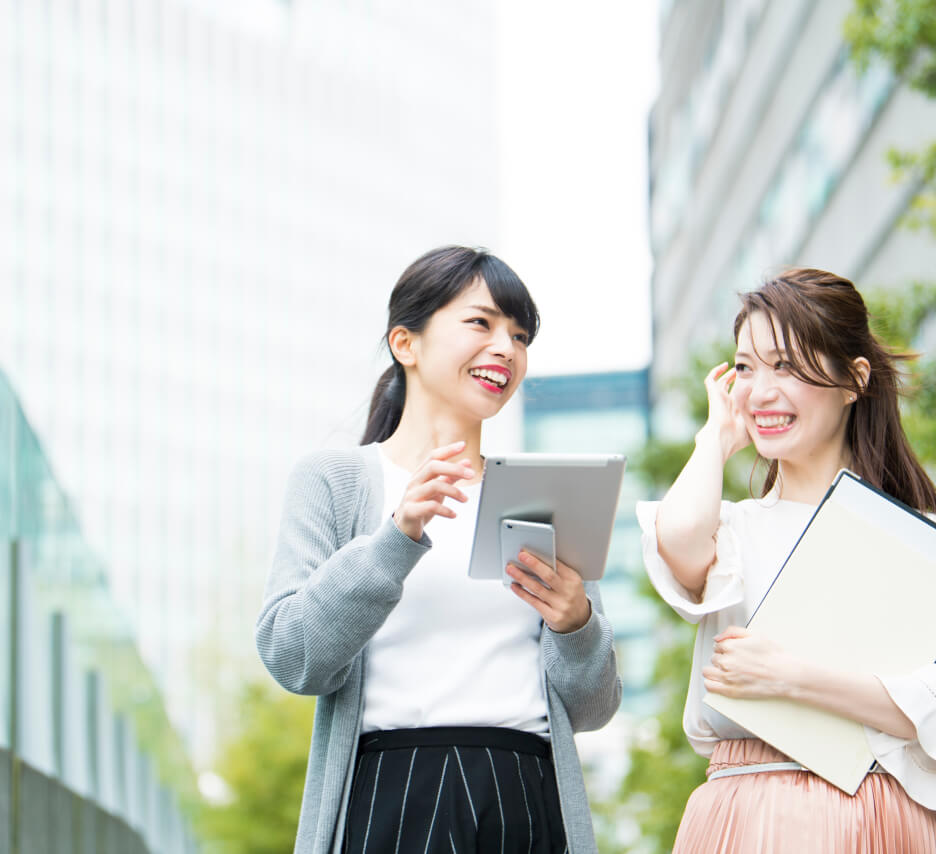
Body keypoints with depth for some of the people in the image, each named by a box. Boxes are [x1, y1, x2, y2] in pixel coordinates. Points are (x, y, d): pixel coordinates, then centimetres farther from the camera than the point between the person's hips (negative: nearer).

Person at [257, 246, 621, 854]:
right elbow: (290, 657, -7)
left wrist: (576, 624, -7)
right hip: (387, 799, -3)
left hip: (531, 805, 3)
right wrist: (399, 536, -16)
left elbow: (591, 710, 13)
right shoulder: (334, 480, 7)